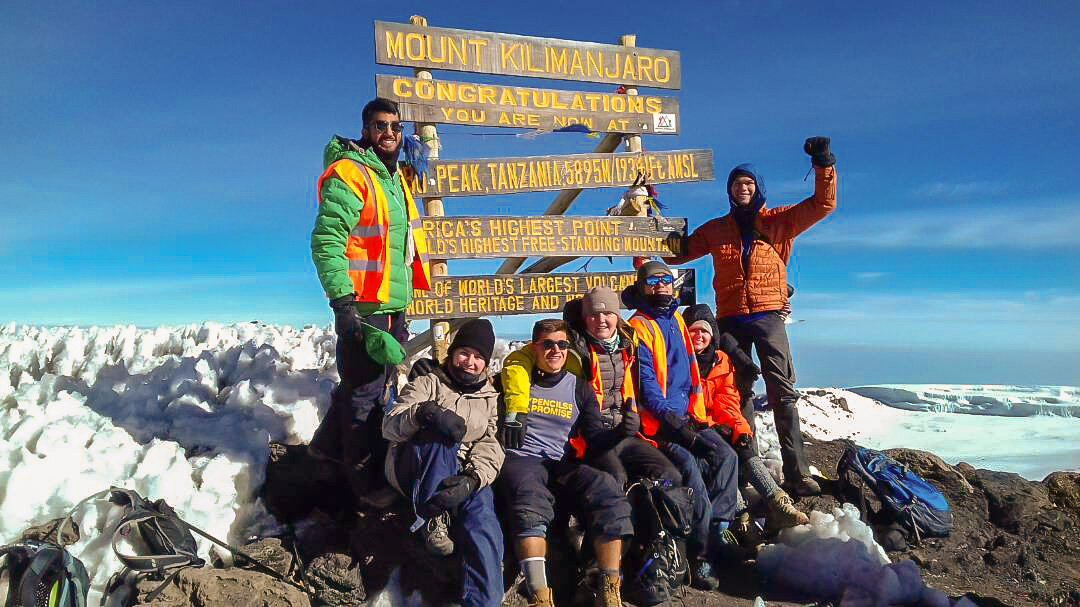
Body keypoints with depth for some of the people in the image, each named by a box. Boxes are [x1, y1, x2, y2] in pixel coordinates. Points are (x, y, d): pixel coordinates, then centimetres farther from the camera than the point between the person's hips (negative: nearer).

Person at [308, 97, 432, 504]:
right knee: (365, 392, 0)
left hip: (392, 303, 9)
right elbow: (325, 240, -21)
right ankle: (368, 485, 13)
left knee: (377, 382, 20)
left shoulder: (394, 176, 16)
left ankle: (330, 443, 40)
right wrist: (342, 299, -29)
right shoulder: (349, 174, -13)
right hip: (362, 306, -9)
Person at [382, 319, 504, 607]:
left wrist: (473, 479, -21)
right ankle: (431, 516, -27)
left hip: (462, 477, 2)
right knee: (441, 434, -33)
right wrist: (425, 412, -28)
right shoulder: (428, 383, 10)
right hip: (411, 469, -2)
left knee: (481, 507, -32)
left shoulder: (490, 400, 17)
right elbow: (390, 427, -5)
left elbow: (489, 449, 3)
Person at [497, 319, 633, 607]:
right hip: (518, 461, -2)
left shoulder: (580, 389, 17)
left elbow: (595, 440, 10)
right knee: (530, 496, -38)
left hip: (561, 466, 3)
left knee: (607, 487, -28)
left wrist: (622, 430, -8)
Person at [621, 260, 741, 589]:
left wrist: (698, 416, 12)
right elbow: (646, 386, -14)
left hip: (686, 417, 7)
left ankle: (717, 527, -4)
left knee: (726, 455, -11)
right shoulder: (639, 328, -7)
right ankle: (701, 553, -17)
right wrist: (678, 426, -20)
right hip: (658, 423, -7)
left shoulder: (676, 320, 16)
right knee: (689, 465, -25)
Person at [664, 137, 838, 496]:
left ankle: (797, 474, -8)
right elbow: (677, 252, 20)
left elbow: (823, 204, 5)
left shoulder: (779, 221, 12)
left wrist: (823, 164, -4)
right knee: (739, 395, 4)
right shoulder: (716, 229, 17)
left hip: (768, 316, -2)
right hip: (731, 320, 2)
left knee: (783, 395, -8)